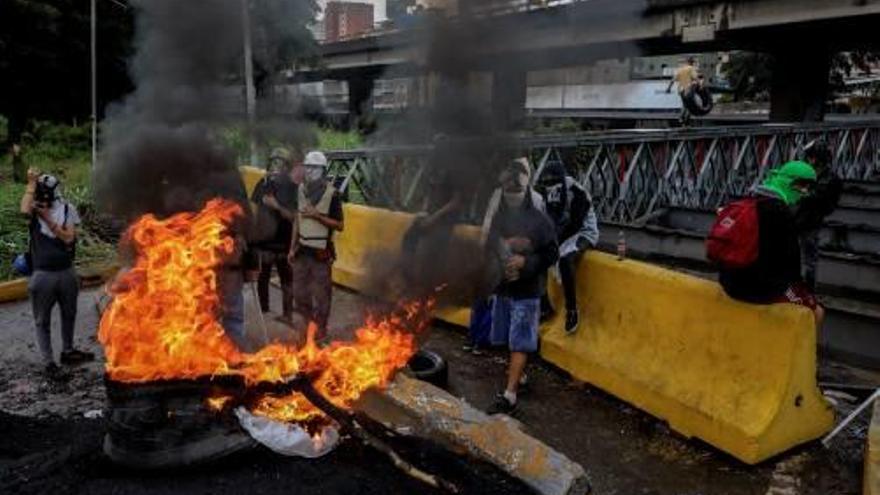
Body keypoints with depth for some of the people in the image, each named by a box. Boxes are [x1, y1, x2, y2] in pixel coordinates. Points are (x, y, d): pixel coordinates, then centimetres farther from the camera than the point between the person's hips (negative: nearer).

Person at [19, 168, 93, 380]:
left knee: (69, 314, 19)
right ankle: (49, 362, 13)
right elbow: (24, 209, -31)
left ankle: (68, 351, 37)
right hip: (43, 275, -3)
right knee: (42, 321, 4)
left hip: (66, 272, 3)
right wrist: (31, 183, -24)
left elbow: (68, 237, -10)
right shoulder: (34, 209, -5)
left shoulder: (67, 209, -1)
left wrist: (48, 219, -17)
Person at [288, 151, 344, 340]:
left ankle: (320, 330, 17)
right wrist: (292, 248, 13)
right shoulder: (301, 190, 6)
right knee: (299, 294, 12)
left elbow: (339, 226, -9)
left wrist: (317, 216, -20)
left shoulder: (331, 194, -11)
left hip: (321, 253, -5)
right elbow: (297, 221, 14)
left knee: (321, 295, 3)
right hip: (302, 251, 5)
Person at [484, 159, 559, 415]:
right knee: (507, 340, 15)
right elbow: (485, 249, 5)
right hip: (501, 288, 4)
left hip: (527, 292, -4)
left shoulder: (539, 220, -7)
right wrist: (497, 267, -13)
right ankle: (517, 374, 37)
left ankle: (509, 395, -3)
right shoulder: (496, 218, -1)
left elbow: (551, 253, -4)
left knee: (519, 344, -3)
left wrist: (525, 262, -17)